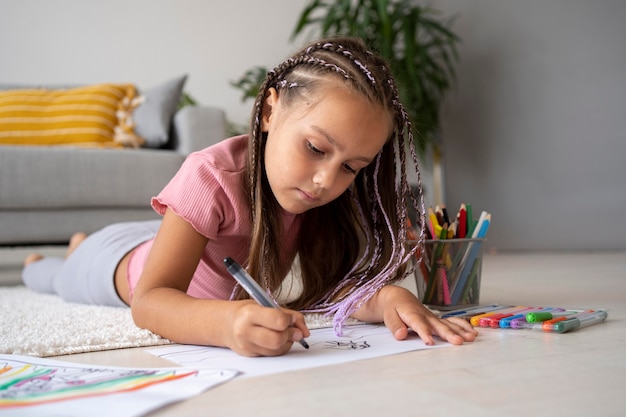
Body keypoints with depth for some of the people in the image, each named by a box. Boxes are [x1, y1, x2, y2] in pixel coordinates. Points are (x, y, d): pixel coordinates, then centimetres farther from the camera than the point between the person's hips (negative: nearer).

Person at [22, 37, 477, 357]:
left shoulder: (334, 192, -29)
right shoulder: (213, 176, -45)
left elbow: (337, 283, -33)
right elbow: (149, 299, -49)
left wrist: (384, 296, -56)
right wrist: (227, 322, -69)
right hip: (123, 259, -5)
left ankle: (83, 243, 61)